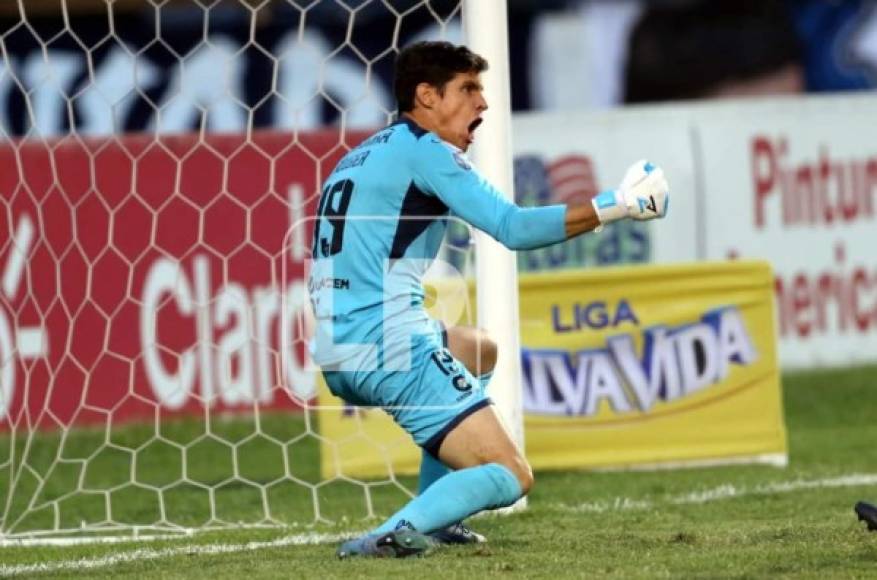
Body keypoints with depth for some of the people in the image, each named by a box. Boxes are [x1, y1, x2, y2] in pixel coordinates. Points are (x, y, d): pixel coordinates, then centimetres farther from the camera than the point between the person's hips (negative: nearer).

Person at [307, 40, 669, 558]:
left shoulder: (362, 158, 22)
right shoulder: (423, 150, -5)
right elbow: (514, 227, -13)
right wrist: (616, 205, -9)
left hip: (338, 359, 9)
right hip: (391, 350, -9)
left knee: (480, 351, 35)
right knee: (511, 478, -8)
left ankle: (436, 519, 24)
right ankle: (396, 533, -29)